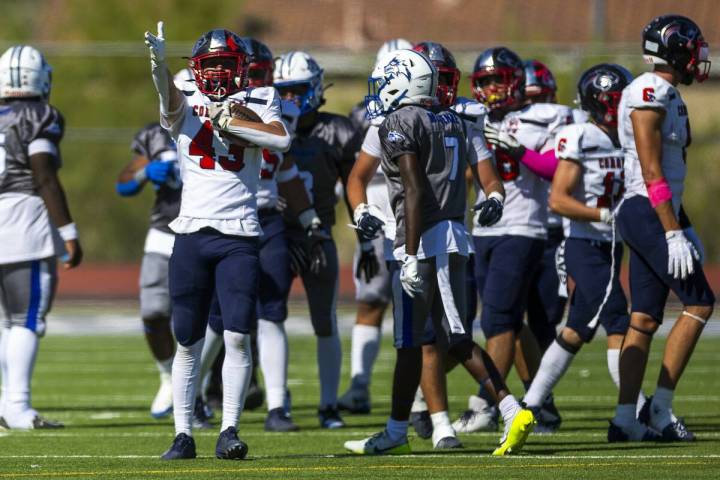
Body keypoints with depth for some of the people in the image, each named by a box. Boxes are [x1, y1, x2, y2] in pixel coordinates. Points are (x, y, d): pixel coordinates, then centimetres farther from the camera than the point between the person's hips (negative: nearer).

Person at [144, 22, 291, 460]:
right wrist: (159, 63, -40)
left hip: (239, 235, -1)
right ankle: (183, 435, 12)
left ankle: (229, 431, -4)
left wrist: (228, 120, -12)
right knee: (188, 342, 6)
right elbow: (168, 94, -19)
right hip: (192, 231, 1)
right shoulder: (185, 107, 5)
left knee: (238, 337, -9)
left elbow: (282, 140, -12)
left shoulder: (257, 104, 7)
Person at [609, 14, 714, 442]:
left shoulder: (668, 96, 17)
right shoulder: (649, 93, -14)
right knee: (699, 302, -7)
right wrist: (673, 233, -20)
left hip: (660, 214, 9)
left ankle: (626, 419, 4)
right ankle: (660, 408, -5)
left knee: (645, 318, 6)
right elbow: (652, 171, -18)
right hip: (649, 214, -9)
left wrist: (686, 229, 21)